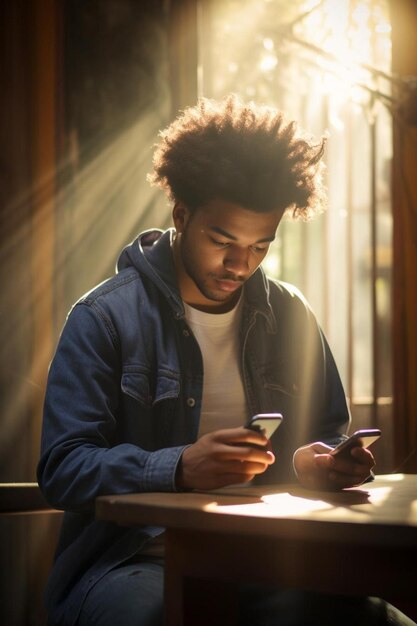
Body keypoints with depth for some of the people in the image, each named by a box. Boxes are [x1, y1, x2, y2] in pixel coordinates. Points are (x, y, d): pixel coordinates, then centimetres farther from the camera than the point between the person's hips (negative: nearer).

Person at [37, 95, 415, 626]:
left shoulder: (289, 317, 13)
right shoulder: (104, 317, -3)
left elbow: (328, 435, 20)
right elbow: (62, 468, -9)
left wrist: (317, 463, -6)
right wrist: (178, 468, -27)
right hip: (131, 560, -3)